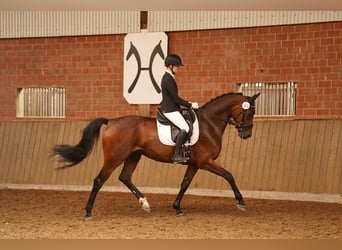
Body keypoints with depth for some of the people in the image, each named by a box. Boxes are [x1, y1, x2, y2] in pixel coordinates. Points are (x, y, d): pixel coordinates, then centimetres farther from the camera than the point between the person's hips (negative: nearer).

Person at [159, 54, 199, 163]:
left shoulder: (168, 77, 15)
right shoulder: (168, 79, -17)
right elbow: (175, 98, -18)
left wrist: (187, 103, 16)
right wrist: (190, 105, -11)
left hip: (171, 108, 11)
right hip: (170, 110, -11)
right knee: (185, 128, -20)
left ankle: (177, 154, 12)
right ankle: (177, 155, -21)